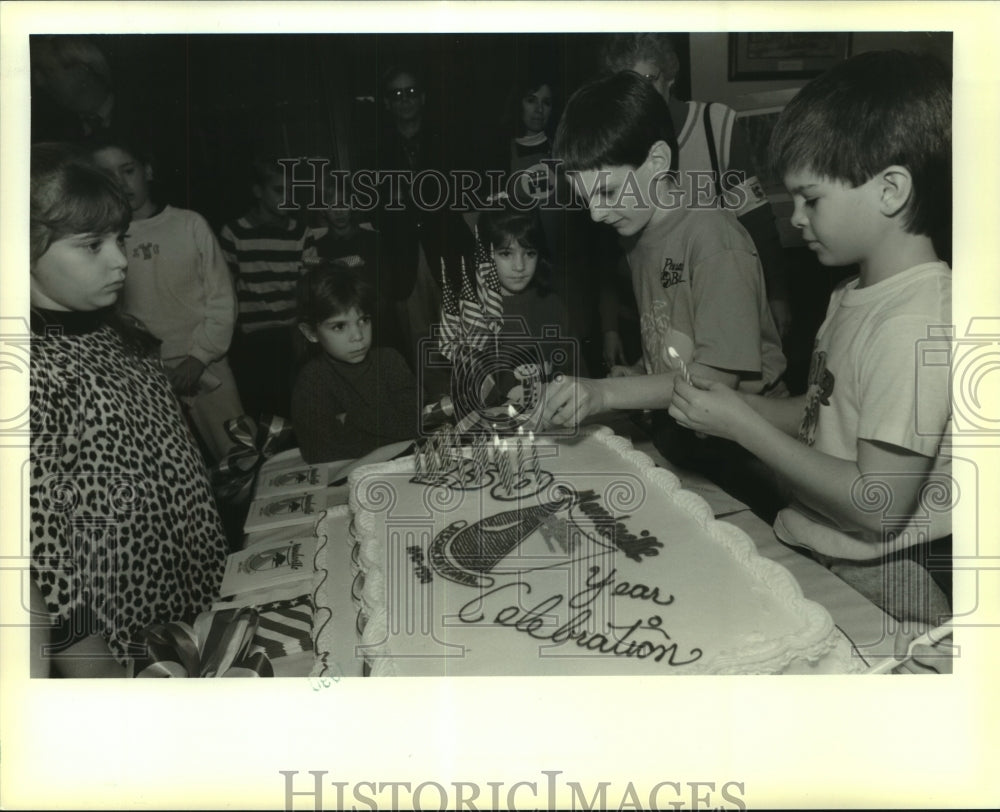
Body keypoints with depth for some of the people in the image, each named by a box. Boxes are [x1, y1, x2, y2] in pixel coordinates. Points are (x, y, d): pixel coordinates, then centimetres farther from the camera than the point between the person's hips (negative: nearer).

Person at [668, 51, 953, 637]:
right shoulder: (856, 295, 8)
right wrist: (731, 407, -2)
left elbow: (878, 507, -24)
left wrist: (745, 427, -17)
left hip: (874, 591, -8)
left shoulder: (916, 324, -23)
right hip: (815, 556, 8)